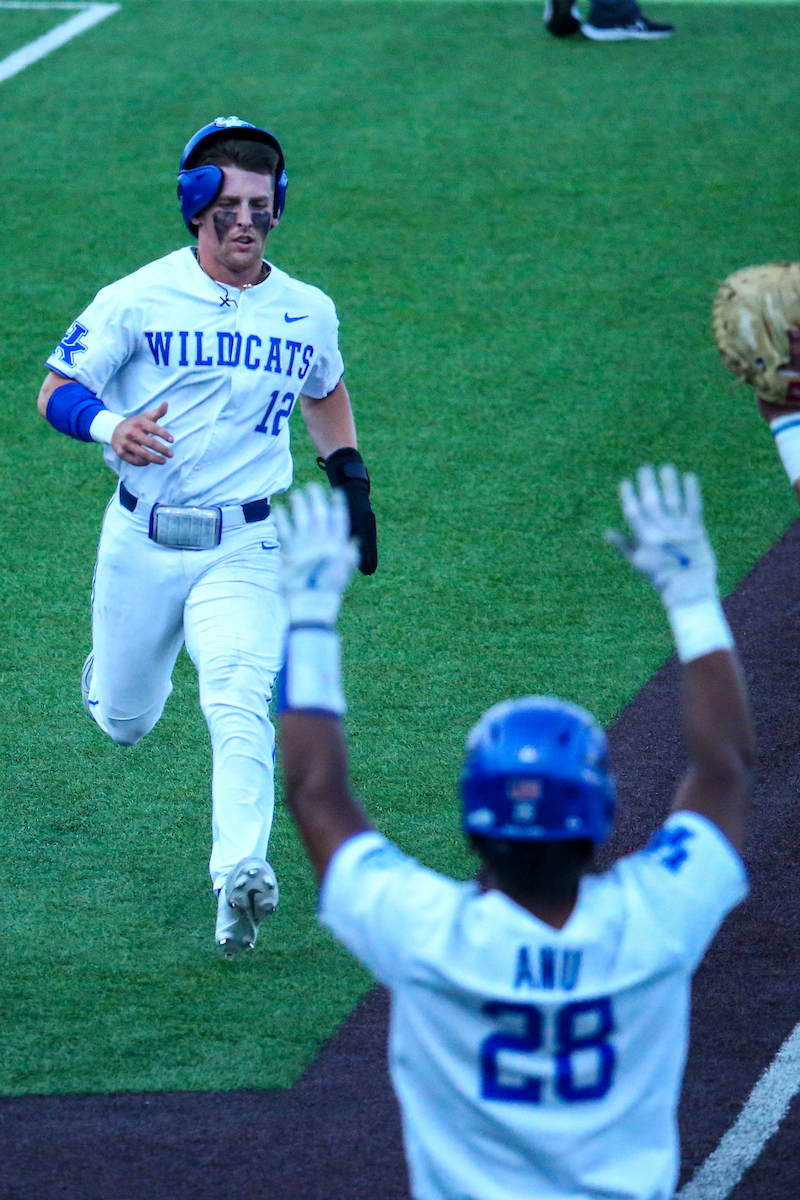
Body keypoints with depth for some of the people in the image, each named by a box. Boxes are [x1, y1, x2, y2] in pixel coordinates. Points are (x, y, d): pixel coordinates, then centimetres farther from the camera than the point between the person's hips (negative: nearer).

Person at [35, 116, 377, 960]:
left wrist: (350, 480, 12)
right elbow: (55, 392, -9)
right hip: (140, 541, 0)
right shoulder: (138, 300, -7)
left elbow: (323, 392, 25)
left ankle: (240, 876, -31)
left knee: (239, 708, -22)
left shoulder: (307, 313, 4)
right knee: (124, 722, 14)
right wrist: (111, 427, -31)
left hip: (243, 550, 0)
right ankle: (112, 668, 50)